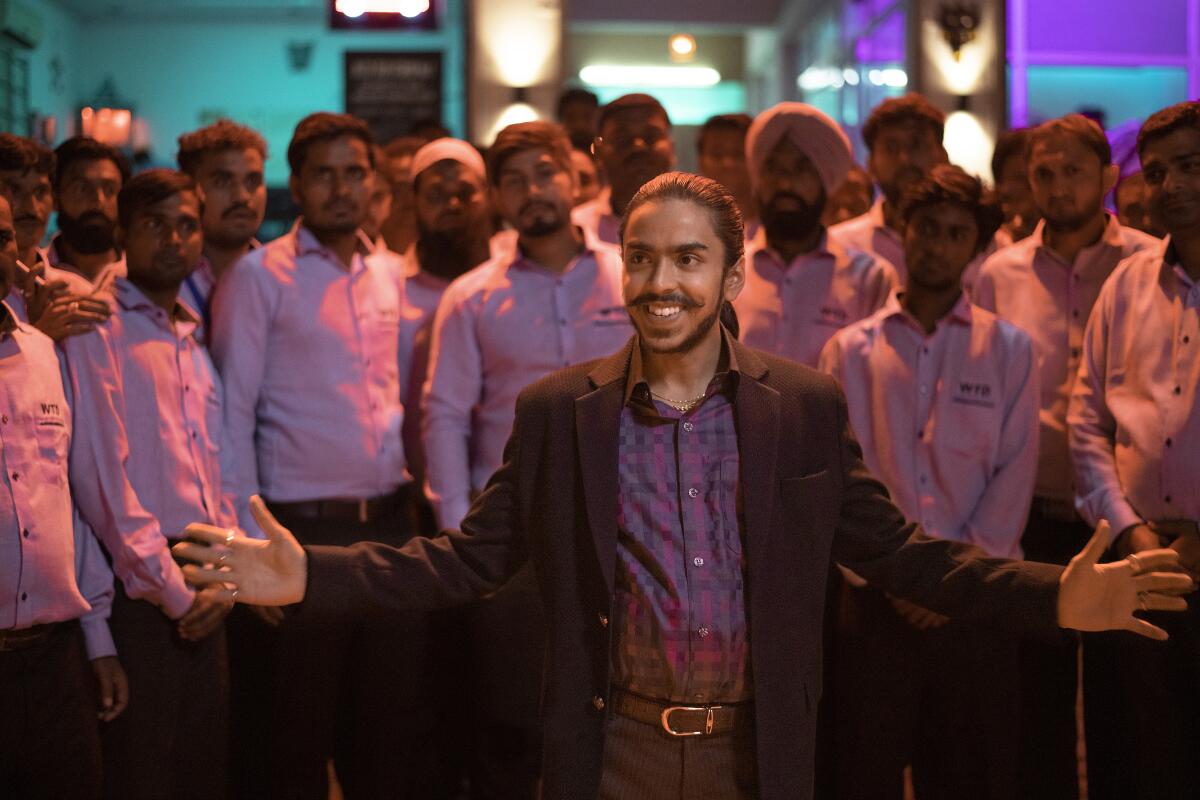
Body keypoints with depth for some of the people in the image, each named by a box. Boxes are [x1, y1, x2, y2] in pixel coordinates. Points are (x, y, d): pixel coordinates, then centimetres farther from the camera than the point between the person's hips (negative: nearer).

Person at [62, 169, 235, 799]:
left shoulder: (194, 348, 19)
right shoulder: (94, 328, -4)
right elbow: (102, 475, -12)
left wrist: (222, 582, 1)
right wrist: (171, 590, -11)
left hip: (201, 602, 7)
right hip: (138, 596, -7)